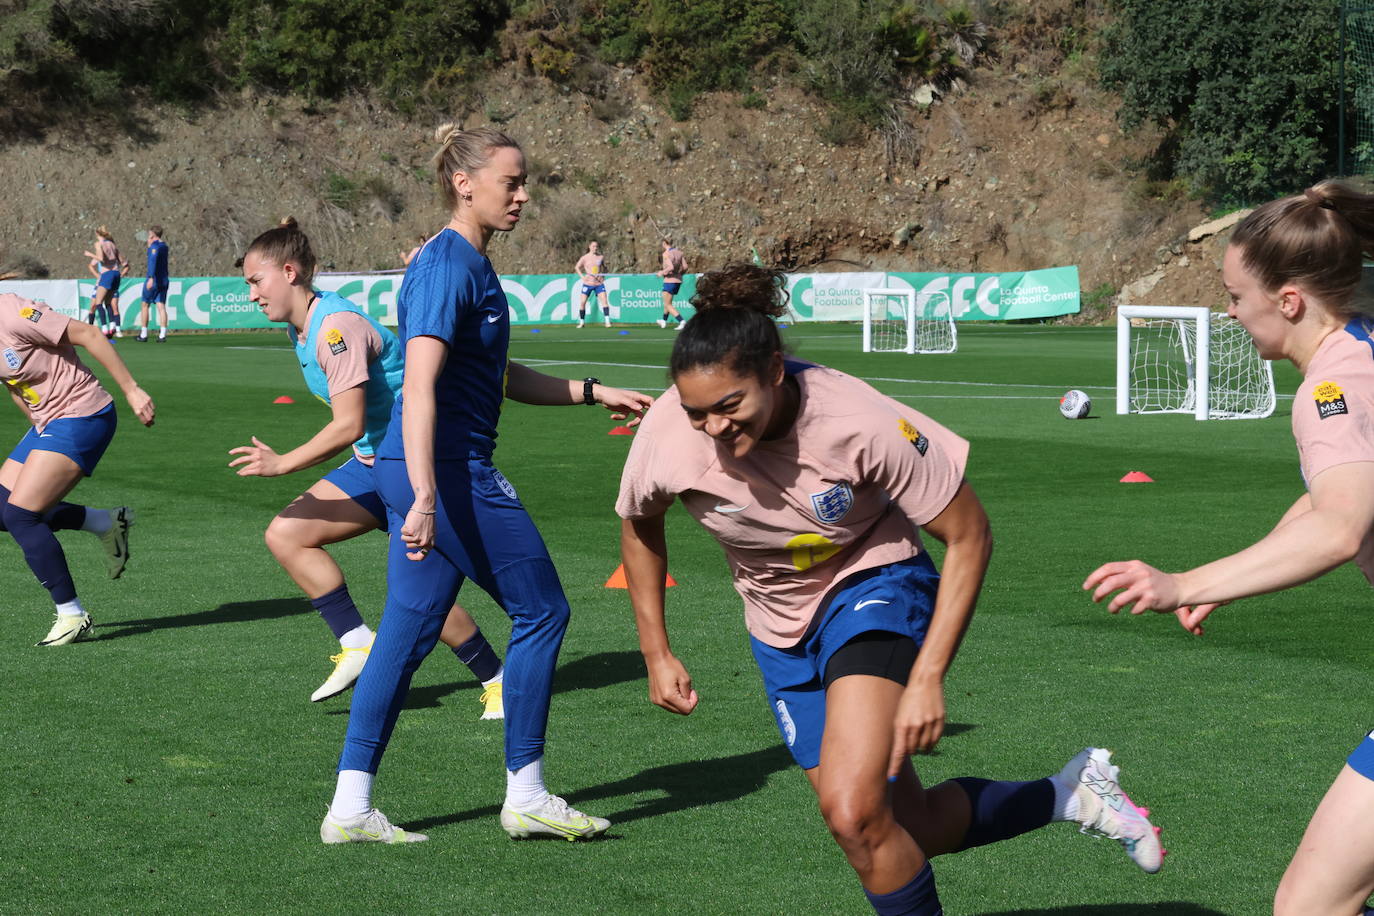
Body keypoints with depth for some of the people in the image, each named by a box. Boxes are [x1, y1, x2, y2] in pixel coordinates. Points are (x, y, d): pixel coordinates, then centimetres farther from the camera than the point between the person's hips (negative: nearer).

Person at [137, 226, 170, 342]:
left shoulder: (155, 246, -12)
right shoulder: (164, 246, 14)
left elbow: (153, 260, -27)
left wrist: (151, 277, -36)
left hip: (153, 280, -6)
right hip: (164, 280, 6)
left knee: (144, 305, 7)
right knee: (161, 306, 0)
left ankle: (143, 334, 9)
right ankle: (162, 335, -10)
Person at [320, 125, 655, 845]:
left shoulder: (470, 263, 16)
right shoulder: (449, 266, -16)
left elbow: (498, 376, 26)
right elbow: (419, 386, -26)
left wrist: (593, 393, 25)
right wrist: (425, 497, -33)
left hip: (429, 475, 10)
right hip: (451, 472, -10)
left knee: (407, 633, 9)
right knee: (541, 611, 2)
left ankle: (350, 808, 9)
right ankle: (525, 798, 11)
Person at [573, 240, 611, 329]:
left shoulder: (600, 257, 6)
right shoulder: (585, 258, 0)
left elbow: (604, 268, 19)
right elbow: (577, 267, 7)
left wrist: (603, 275, 1)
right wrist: (582, 276, -7)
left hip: (599, 283, 1)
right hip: (588, 283, -1)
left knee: (604, 300, -14)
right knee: (583, 302, -2)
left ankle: (607, 321, -16)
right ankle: (581, 322, 13)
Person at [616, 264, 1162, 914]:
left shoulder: (858, 421, -31)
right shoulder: (666, 436, -23)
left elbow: (968, 537, -19)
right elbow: (640, 525, 2)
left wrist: (926, 679, -24)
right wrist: (656, 653, 4)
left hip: (874, 587, -4)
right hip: (779, 625, 5)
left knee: (853, 811, -27)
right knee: (906, 830, 9)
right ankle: (1069, 794, 32)